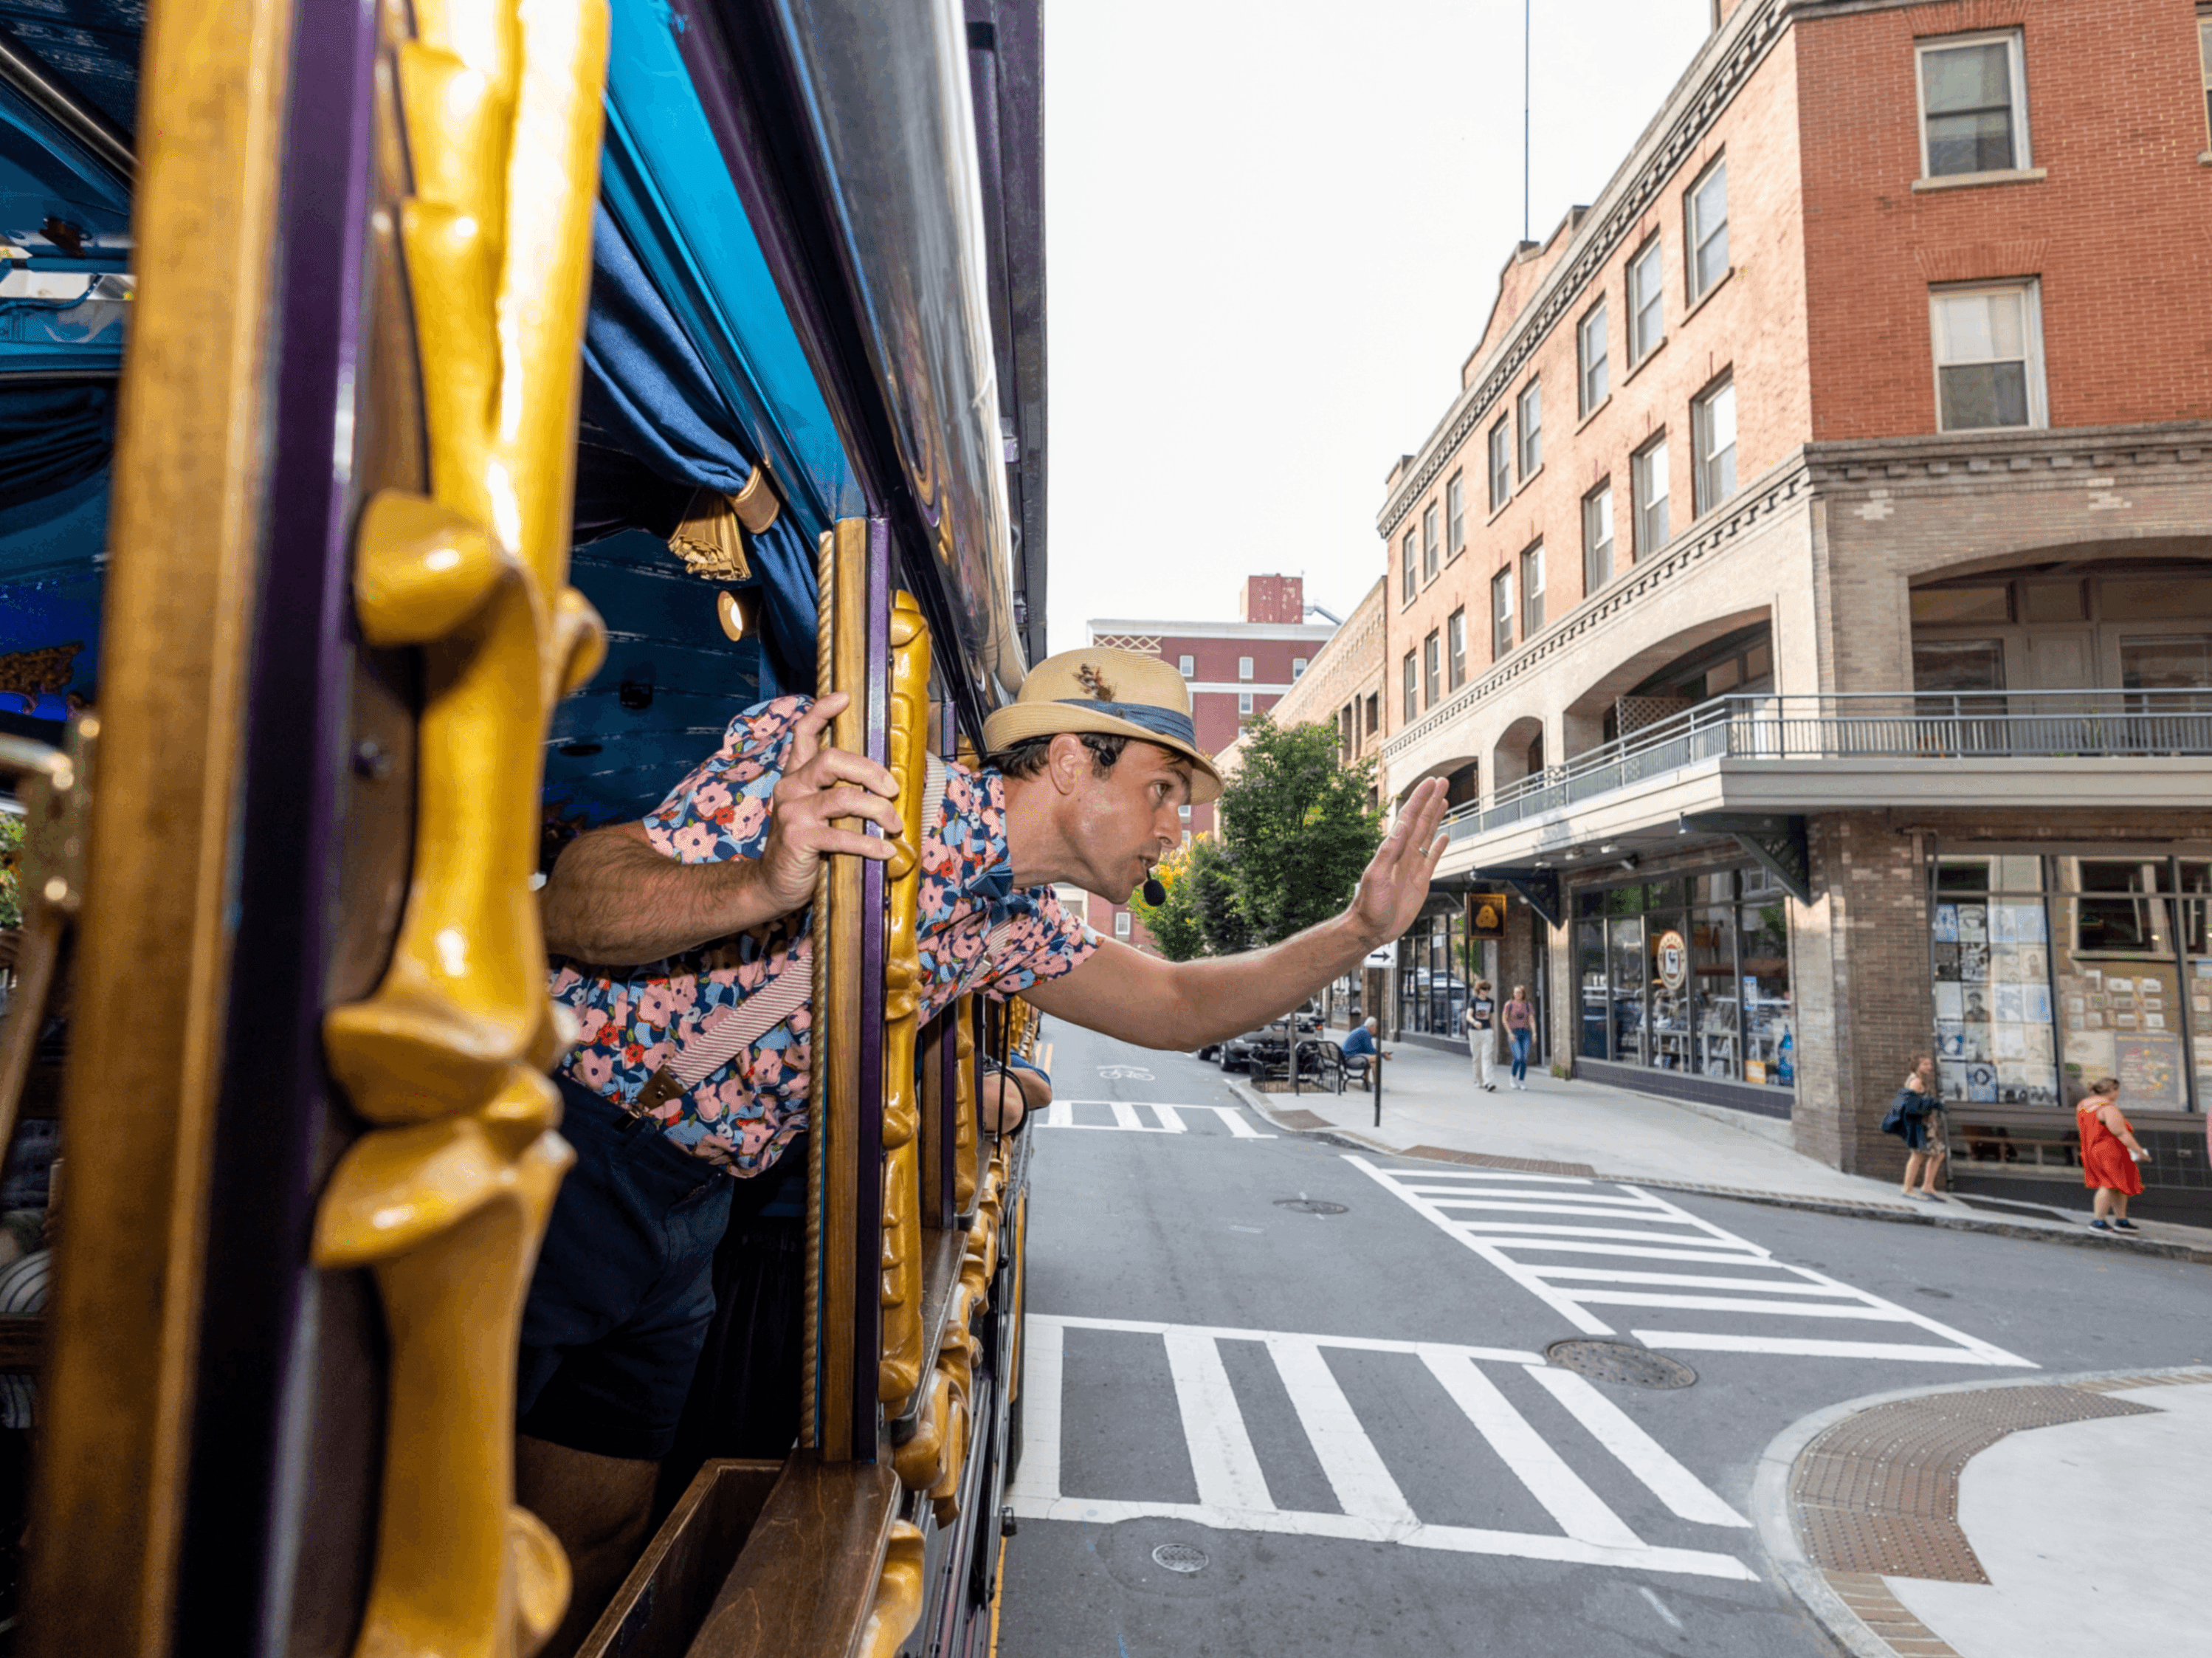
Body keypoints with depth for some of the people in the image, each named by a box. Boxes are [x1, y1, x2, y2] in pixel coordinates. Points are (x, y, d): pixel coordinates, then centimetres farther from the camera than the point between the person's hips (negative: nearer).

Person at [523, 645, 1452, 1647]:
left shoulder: (1008, 923, 5)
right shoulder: (829, 758, -20)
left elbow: (1180, 1008, 14)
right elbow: (565, 909, -22)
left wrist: (1361, 931, 5)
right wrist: (762, 886, -41)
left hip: (686, 1205, 7)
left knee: (600, 1535, 14)